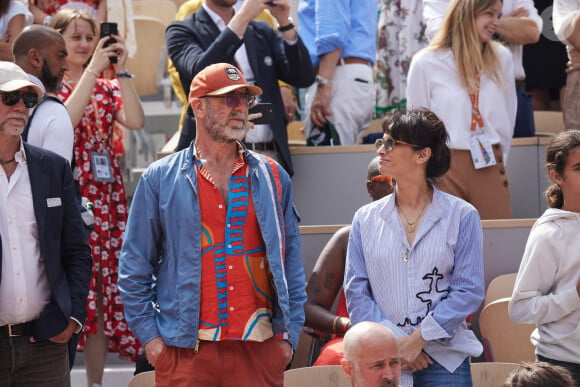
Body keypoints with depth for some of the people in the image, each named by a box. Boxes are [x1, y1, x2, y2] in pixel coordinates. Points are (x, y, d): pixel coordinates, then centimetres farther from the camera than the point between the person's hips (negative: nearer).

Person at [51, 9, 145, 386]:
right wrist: (91, 70, -17)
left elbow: (135, 121, -3)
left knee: (103, 290, 4)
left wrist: (121, 71, -9)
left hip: (106, 196, 5)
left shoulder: (106, 87, 15)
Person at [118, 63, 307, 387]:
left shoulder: (272, 177, 13)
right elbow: (135, 267, 7)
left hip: (260, 348, 2)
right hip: (184, 349, -2)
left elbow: (291, 261, 14)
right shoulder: (160, 180, 7)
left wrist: (290, 334, 6)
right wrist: (150, 335, -1)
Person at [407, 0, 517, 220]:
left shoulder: (502, 58, 7)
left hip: (490, 168, 2)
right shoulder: (426, 63, 0)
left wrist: (499, 161, 10)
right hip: (444, 167, -2)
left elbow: (507, 117, 14)